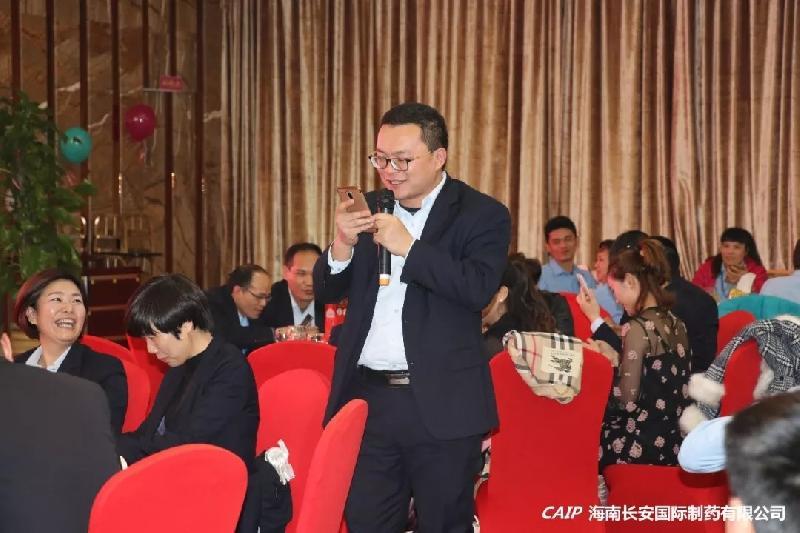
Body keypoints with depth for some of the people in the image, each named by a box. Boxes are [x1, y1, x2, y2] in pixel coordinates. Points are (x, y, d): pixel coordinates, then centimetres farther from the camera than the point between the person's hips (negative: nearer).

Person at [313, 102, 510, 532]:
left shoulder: (482, 215, -3)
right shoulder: (368, 210, 12)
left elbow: (479, 289, -18)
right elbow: (326, 292, 12)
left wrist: (408, 247, -20)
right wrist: (341, 246, -9)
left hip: (441, 403, -4)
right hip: (366, 398, 4)